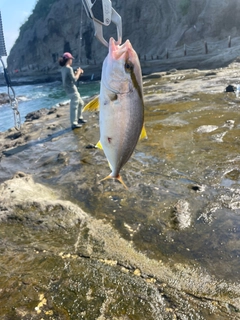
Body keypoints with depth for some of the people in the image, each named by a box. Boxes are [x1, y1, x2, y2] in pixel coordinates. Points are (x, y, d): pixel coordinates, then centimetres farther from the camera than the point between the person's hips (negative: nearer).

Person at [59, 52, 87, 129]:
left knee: (80, 103, 21)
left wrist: (77, 72, 13)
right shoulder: (69, 68, -16)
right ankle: (74, 124, 1)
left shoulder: (63, 68, 12)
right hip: (72, 90, -10)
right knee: (74, 106, -4)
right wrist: (78, 73, -4)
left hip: (70, 89, 10)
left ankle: (79, 118, 31)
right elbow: (74, 79, -19)